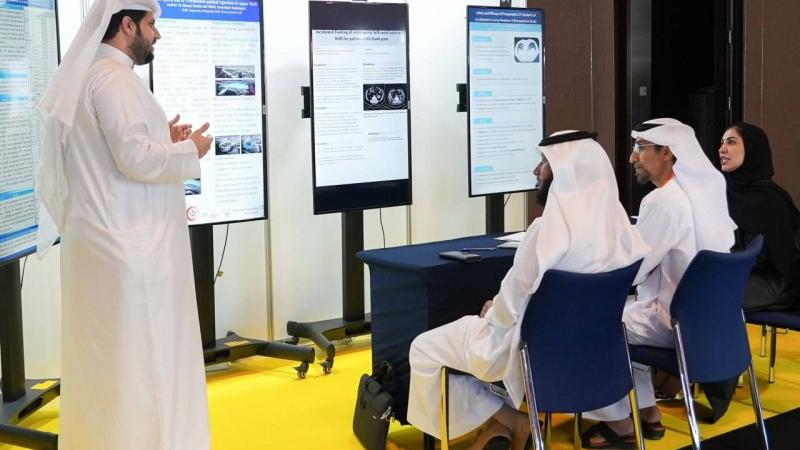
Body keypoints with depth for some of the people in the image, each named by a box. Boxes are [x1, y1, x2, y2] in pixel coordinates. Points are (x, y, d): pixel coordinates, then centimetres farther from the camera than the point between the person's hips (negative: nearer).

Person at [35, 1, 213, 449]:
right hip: (129, 244, -10)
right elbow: (135, 159, -22)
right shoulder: (114, 78, -16)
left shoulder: (91, 76, 13)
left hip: (103, 239, 10)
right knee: (142, 356, -1)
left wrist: (162, 139, 12)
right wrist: (190, 151, -8)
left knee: (106, 352, 16)